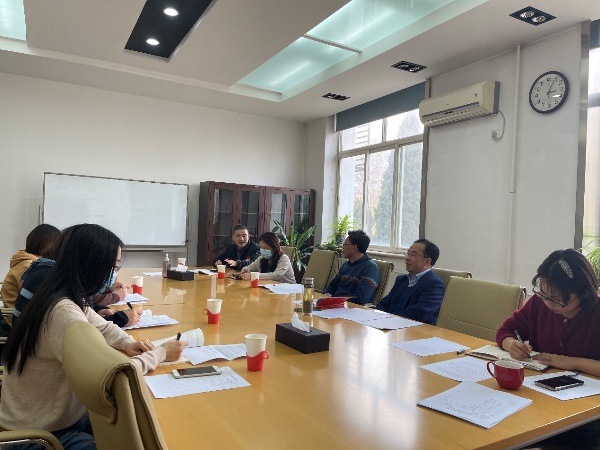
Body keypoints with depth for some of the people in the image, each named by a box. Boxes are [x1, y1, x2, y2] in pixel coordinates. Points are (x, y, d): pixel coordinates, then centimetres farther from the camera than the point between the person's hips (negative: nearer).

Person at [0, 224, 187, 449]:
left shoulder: (68, 298, -1)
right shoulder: (63, 312, -33)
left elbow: (103, 327, 15)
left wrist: (128, 344, -6)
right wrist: (160, 353, -19)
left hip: (59, 415, 8)